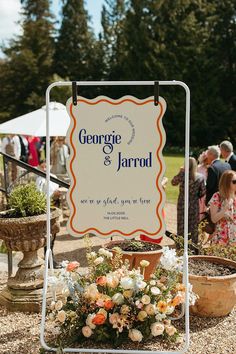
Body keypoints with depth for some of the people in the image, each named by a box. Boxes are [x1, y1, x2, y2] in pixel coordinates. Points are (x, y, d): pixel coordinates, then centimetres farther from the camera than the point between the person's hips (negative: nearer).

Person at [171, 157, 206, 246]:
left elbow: (173, 182, 5)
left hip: (182, 204, -1)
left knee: (181, 226, 11)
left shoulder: (182, 175, -12)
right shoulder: (200, 177, -8)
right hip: (194, 205, 1)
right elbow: (203, 192, -2)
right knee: (193, 226, 12)